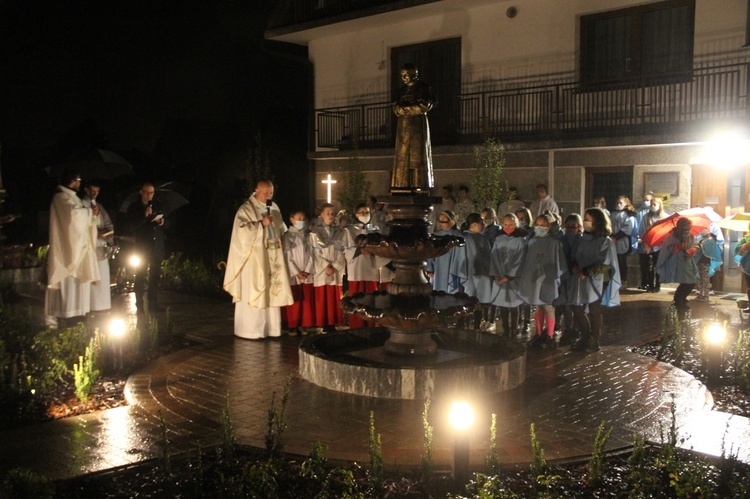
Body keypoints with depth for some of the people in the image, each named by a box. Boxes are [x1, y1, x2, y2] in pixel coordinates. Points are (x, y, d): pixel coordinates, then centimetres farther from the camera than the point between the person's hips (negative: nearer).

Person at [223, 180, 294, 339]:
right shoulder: (246, 208, -6)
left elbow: (281, 228, 23)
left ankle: (270, 328, 12)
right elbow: (241, 229, -16)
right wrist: (261, 223, -20)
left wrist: (279, 241, 9)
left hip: (272, 258, 6)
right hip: (254, 257, -6)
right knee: (252, 292, -6)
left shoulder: (274, 208, 13)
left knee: (272, 292, 5)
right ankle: (250, 330, 0)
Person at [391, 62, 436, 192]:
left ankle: (420, 185, -11)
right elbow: (396, 108, 15)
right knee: (403, 154, -2)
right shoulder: (402, 90, 19)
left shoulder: (423, 87, 1)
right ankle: (405, 184, -4)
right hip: (403, 124, 6)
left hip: (418, 124, -6)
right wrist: (397, 108, -8)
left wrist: (405, 109, -6)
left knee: (417, 152, -10)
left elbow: (426, 106, -8)